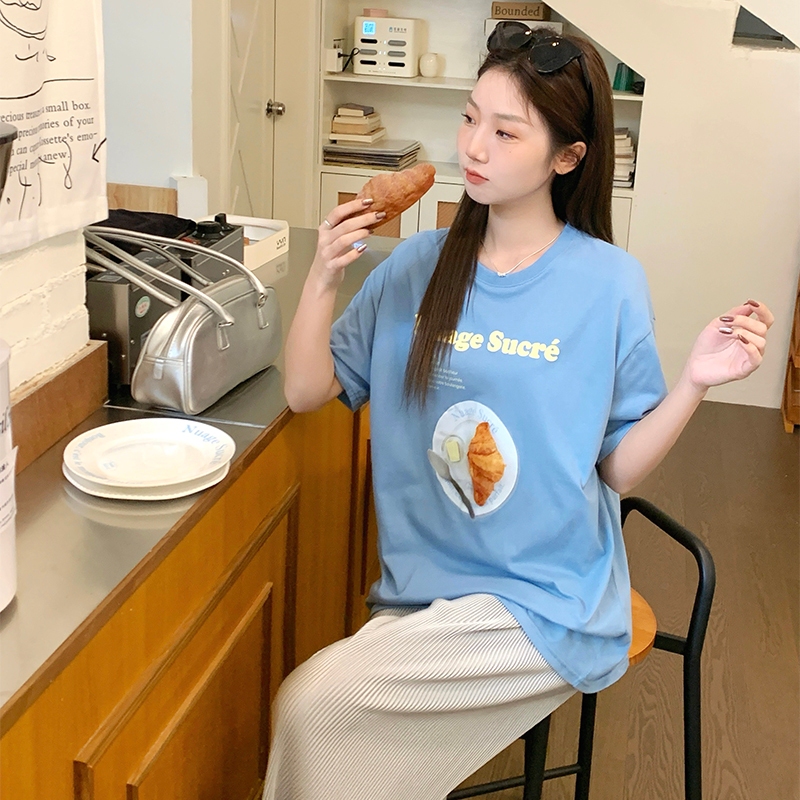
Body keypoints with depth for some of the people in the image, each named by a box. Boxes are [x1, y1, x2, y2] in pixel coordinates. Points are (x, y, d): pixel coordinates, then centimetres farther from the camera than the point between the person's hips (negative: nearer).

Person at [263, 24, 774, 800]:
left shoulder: (609, 282, -8)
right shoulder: (420, 263, 1)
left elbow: (618, 468, -3)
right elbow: (307, 393, 1)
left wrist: (694, 382, -19)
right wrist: (322, 278, -13)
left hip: (547, 603, -3)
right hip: (422, 587, 4)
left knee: (312, 706, -17)